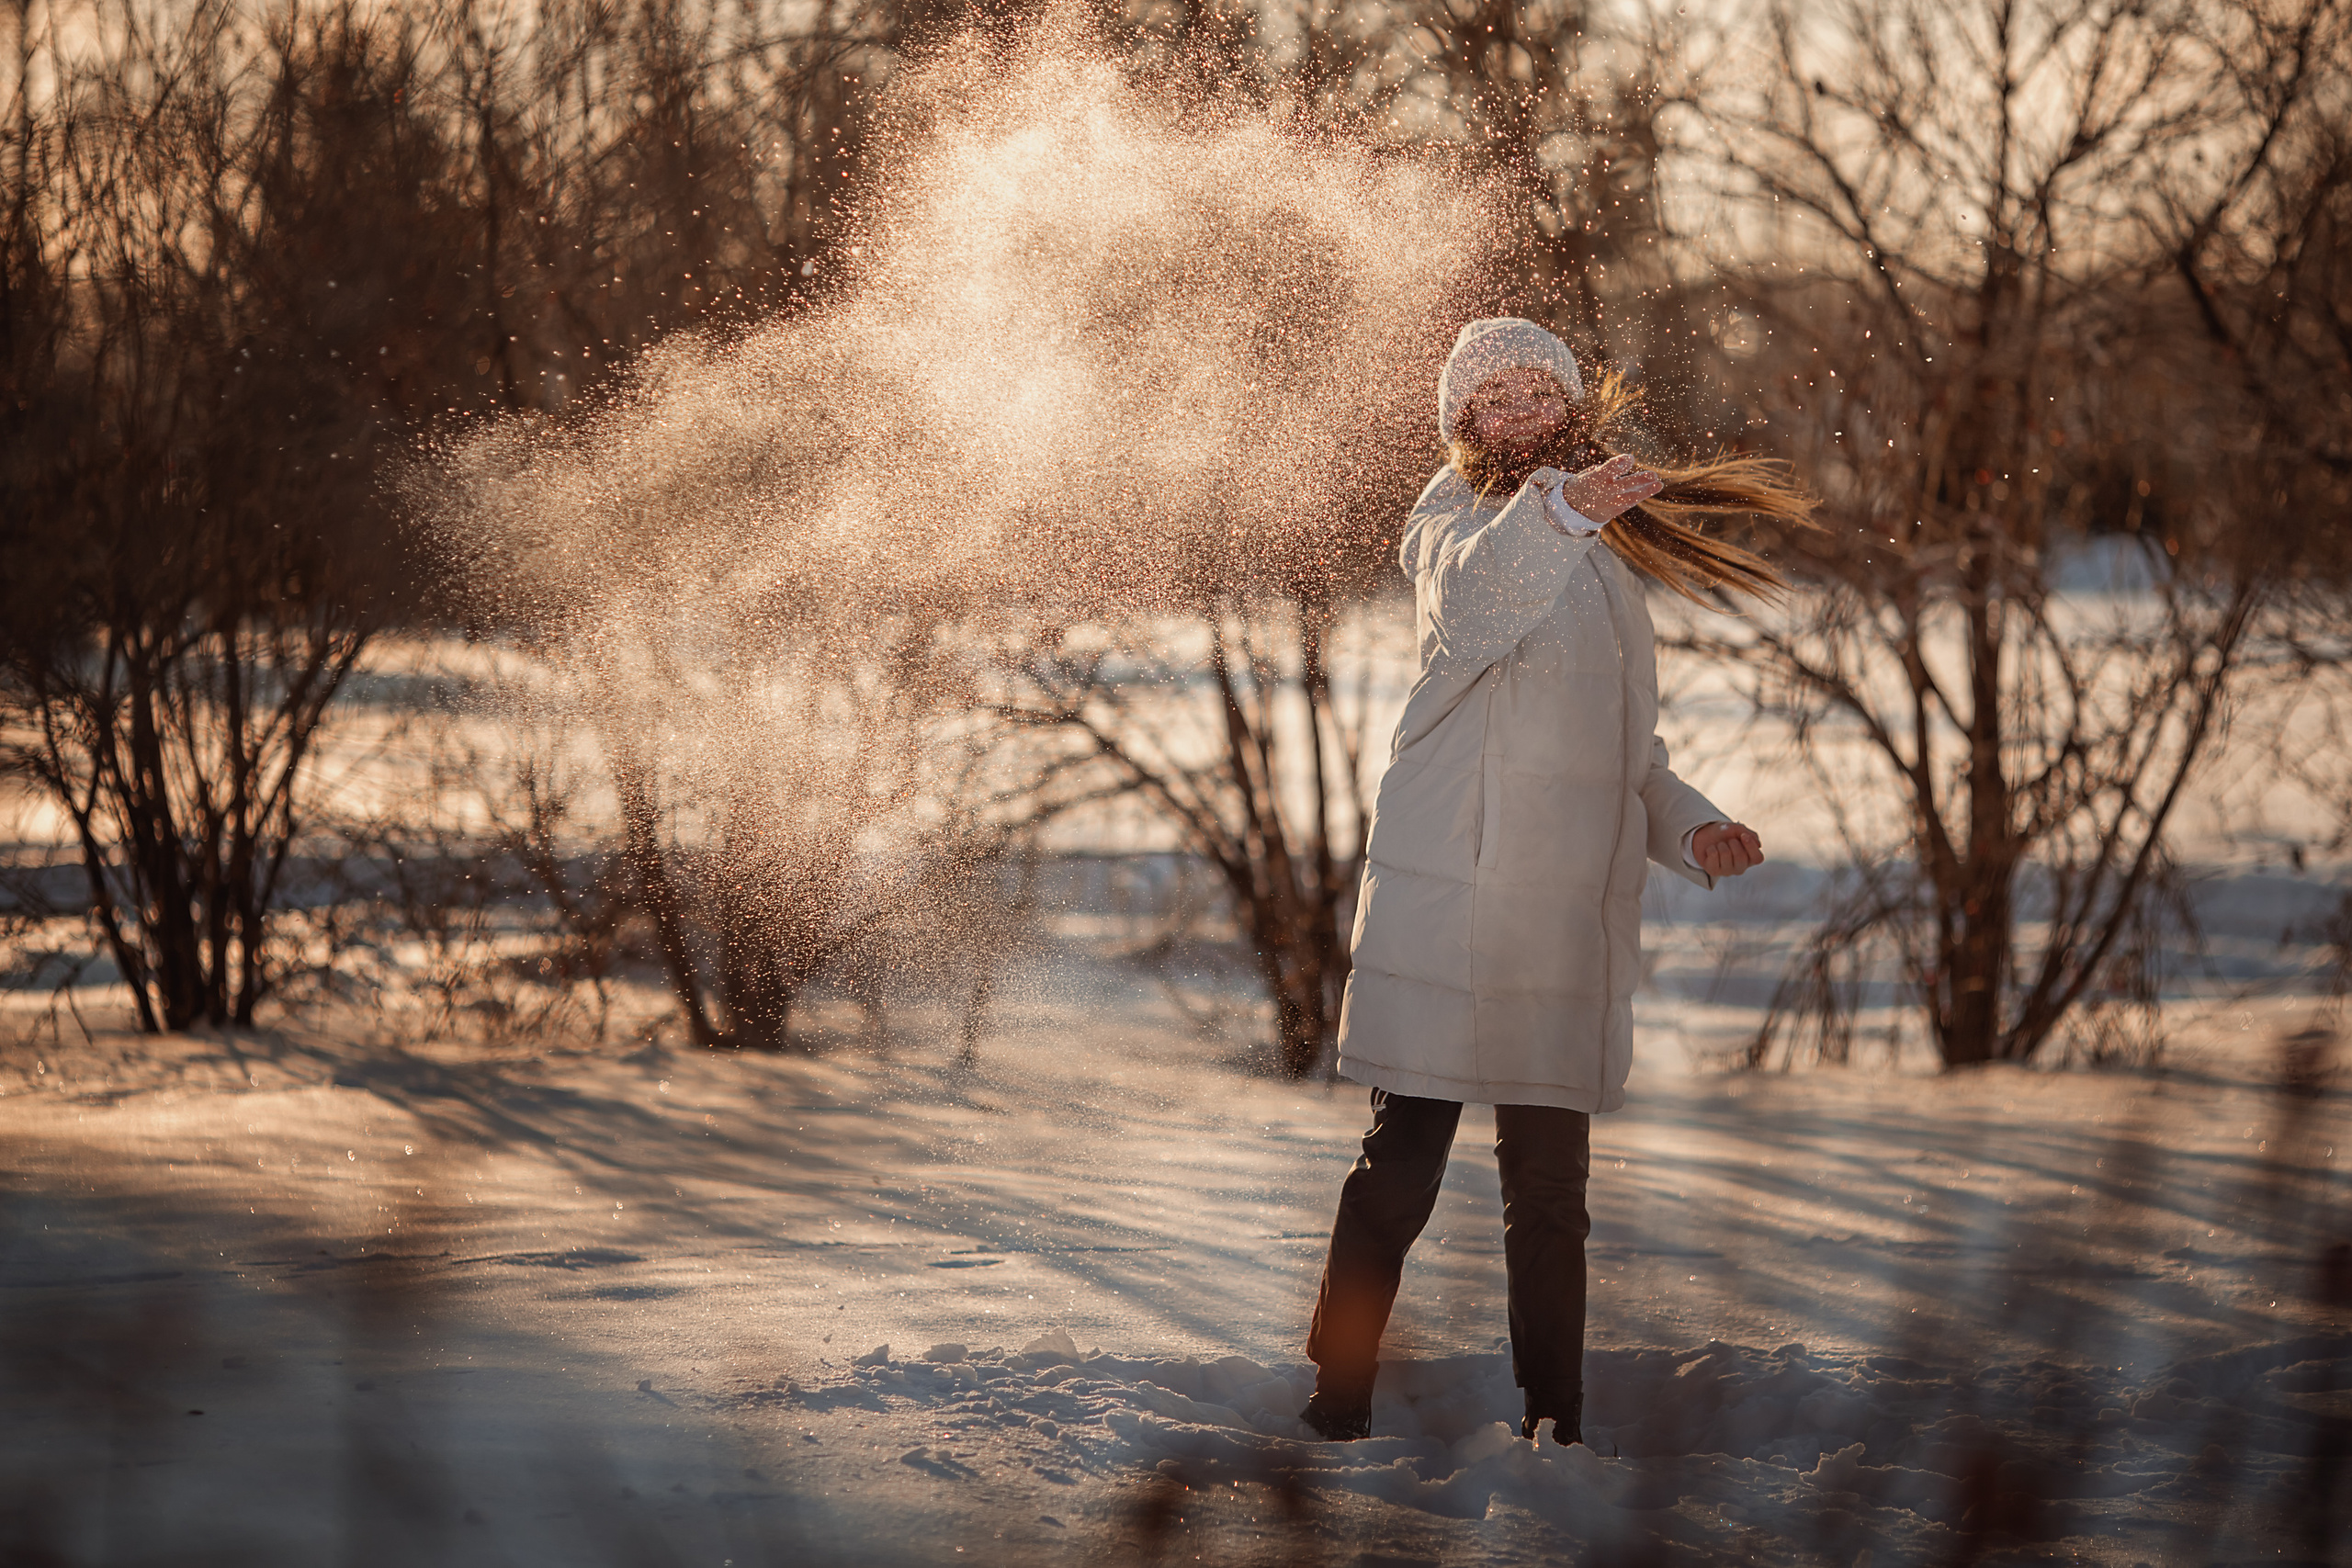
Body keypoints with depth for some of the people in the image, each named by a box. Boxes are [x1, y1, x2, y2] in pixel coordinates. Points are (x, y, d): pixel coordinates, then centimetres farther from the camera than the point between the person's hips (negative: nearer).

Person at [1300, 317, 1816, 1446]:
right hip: (1446, 893, -6)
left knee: (1551, 1186, 9)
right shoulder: (1456, 519, -1)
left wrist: (1688, 827, 10)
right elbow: (1473, 601, -29)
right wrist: (1562, 508, -47)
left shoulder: (1604, 557, 22)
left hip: (1568, 909, 6)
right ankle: (1335, 1408, 0)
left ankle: (1554, 1428, 15)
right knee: (1403, 1165, -6)